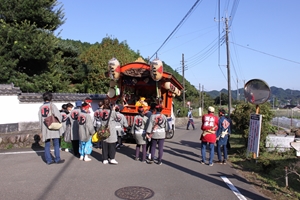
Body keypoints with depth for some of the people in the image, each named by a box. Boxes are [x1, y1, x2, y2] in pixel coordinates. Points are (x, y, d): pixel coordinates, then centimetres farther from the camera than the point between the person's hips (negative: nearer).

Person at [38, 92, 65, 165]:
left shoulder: (41, 107, 8)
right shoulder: (52, 105, -6)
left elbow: (40, 118, 9)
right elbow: (58, 115, -14)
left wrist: (42, 128, 14)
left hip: (45, 128, 5)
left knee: (47, 145, 9)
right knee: (56, 144, 4)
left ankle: (48, 160, 12)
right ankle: (57, 159, 7)